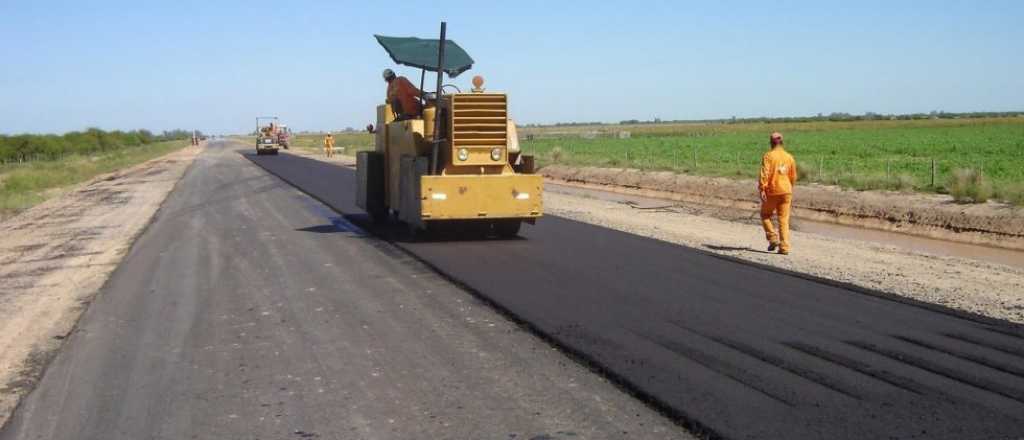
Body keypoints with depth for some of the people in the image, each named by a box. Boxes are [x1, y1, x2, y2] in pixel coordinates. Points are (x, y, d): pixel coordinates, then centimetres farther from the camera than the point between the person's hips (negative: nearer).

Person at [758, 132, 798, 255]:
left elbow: (764, 173, -17)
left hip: (772, 191, -4)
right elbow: (793, 177, 13)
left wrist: (762, 189, -19)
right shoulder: (789, 157, 7)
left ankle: (773, 238, 1)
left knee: (765, 215, 16)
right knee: (784, 220, 5)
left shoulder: (768, 156, -7)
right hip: (786, 191, 4)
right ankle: (784, 247, -1)